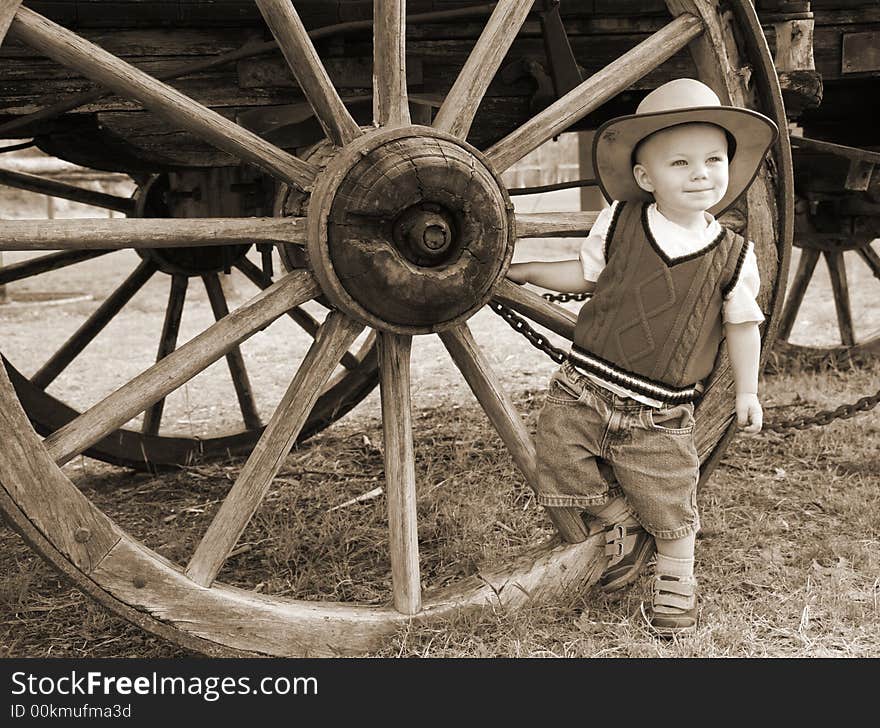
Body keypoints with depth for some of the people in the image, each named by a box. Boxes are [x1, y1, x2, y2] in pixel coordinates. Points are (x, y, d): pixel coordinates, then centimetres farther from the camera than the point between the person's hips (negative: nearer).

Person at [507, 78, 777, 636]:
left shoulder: (733, 256, -5)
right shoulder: (618, 223, -4)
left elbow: (743, 323, 9)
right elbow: (587, 275, 13)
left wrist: (747, 391, 11)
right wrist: (527, 271, 9)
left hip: (659, 415, -1)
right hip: (583, 391, 2)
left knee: (670, 509, 4)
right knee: (564, 466, 0)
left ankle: (676, 578, 35)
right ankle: (625, 530, 28)